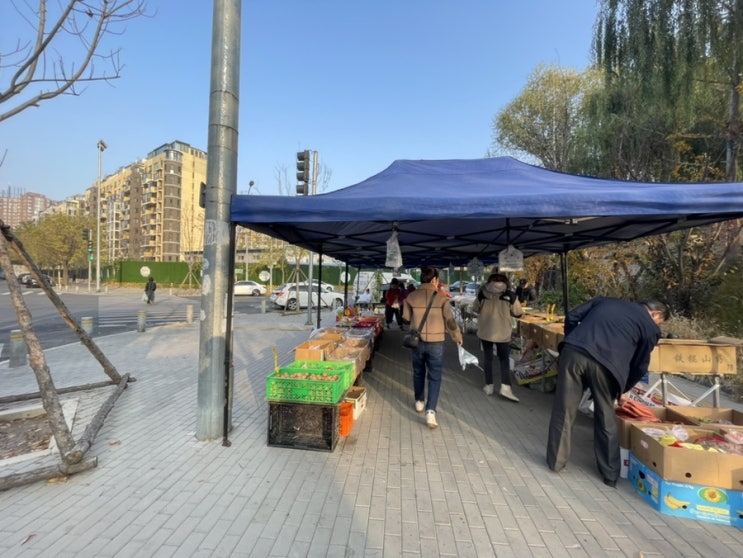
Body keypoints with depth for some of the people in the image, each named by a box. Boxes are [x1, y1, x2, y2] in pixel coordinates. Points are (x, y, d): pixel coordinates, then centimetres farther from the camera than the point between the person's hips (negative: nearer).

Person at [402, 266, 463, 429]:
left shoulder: (411, 296, -5)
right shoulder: (441, 297, -10)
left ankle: (419, 402, 37)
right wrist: (458, 337, 7)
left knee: (418, 373, 21)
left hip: (417, 342, 2)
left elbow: (406, 318, 5)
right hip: (436, 342, -2)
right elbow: (450, 320, -8)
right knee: (435, 377, 5)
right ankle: (431, 411, -4)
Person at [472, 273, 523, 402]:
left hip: (485, 332, 1)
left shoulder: (482, 293, -6)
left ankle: (489, 386, 19)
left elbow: (475, 309, 8)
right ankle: (505, 387, 1)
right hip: (503, 333, -1)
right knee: (504, 359, 12)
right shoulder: (510, 295, -8)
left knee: (487, 358, 13)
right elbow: (519, 314, 1)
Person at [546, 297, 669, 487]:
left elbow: (571, 317, 21)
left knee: (564, 410, 14)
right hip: (604, 363, -2)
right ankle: (610, 474, 32)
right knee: (606, 418, 18)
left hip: (573, 352, 2)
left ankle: (556, 462, 28)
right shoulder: (650, 327, 20)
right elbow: (640, 366, 22)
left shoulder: (606, 300, 30)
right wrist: (622, 389, 36)